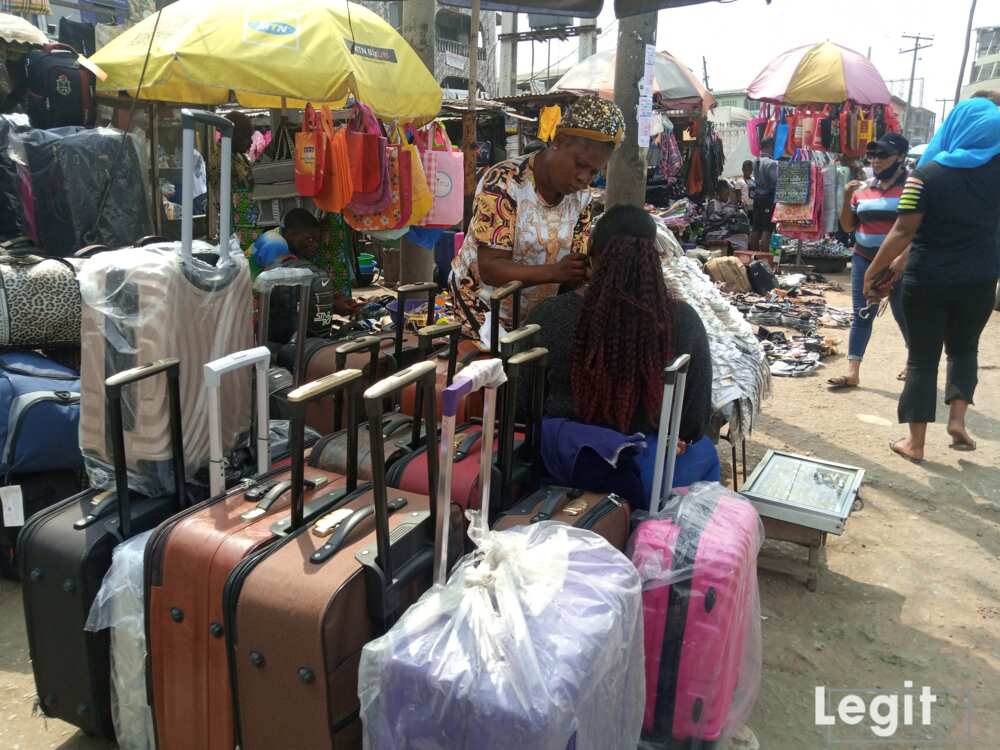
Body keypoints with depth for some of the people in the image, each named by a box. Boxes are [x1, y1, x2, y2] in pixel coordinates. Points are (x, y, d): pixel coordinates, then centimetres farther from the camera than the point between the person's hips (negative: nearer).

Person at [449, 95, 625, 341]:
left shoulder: (581, 194, -2)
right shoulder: (503, 184, -21)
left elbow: (578, 262, 0)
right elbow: (490, 268, -26)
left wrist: (588, 272, -24)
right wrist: (555, 272, -38)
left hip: (539, 308, 6)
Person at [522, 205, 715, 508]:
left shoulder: (549, 315, -17)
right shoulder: (683, 320, -17)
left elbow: (523, 404, -6)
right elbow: (696, 420, -9)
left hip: (566, 464, 1)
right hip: (652, 471, 0)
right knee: (705, 452, 33)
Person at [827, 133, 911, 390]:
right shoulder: (863, 188, 7)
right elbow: (848, 226, 11)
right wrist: (847, 198, -4)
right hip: (864, 260, 4)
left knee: (904, 315, 10)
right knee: (862, 315, 2)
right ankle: (852, 372, 3)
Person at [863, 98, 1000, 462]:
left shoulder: (927, 174, -11)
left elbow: (904, 230, -16)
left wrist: (872, 272, -6)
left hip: (928, 279, -3)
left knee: (923, 357, 8)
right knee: (964, 348, 25)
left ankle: (915, 442, 13)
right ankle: (957, 419, 10)